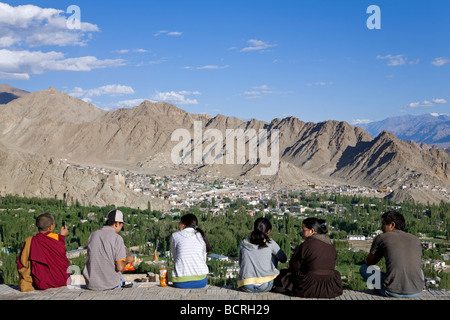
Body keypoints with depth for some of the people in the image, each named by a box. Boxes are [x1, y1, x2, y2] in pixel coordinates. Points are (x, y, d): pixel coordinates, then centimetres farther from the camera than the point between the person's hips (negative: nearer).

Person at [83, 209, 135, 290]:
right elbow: (120, 267, -18)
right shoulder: (117, 238, -14)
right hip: (111, 285, -4)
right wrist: (127, 260, 5)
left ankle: (122, 283, 39)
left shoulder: (92, 235, 1)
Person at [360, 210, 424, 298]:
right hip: (417, 292, 5)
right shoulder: (416, 239, 15)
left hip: (393, 292, -5)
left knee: (364, 268, 18)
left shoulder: (381, 237, 5)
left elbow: (369, 262, 19)